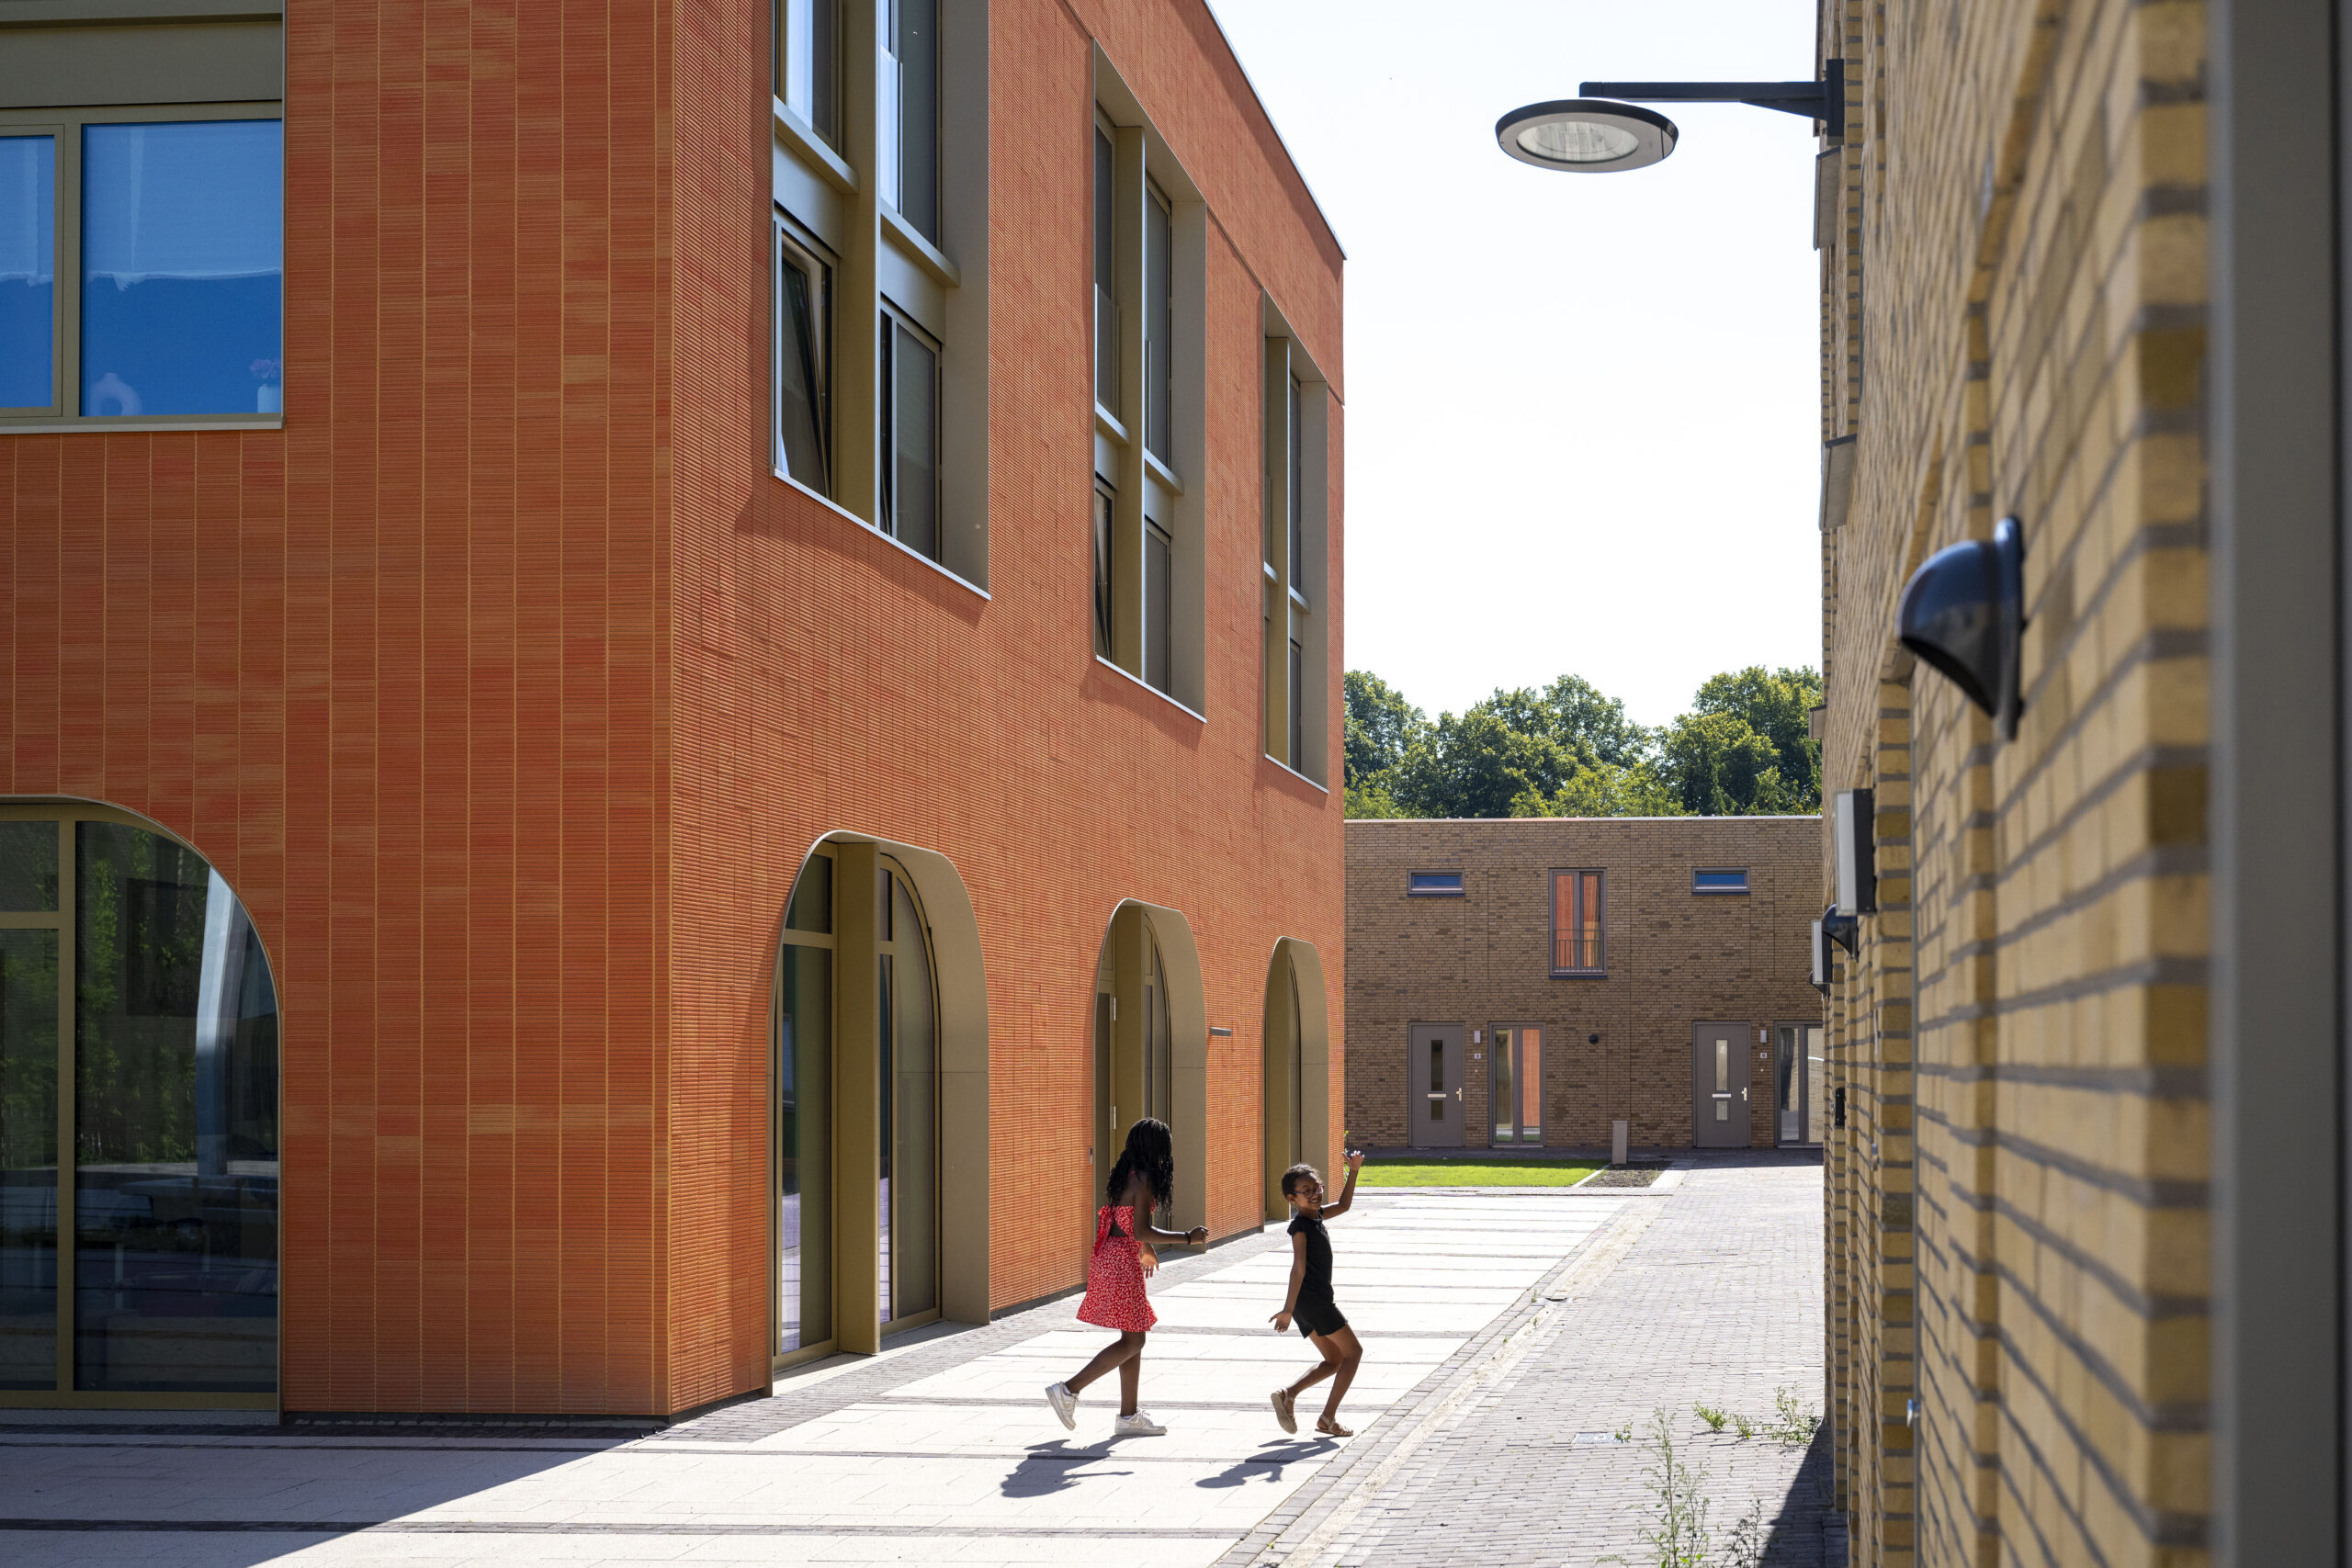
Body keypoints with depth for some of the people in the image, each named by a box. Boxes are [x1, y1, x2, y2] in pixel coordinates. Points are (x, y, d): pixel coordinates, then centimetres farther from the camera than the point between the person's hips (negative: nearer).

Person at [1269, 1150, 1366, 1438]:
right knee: (1353, 1352, 0)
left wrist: (1353, 1172, 22)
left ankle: (1288, 1394, -2)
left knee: (1334, 1360, 14)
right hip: (1313, 1299, -9)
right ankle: (1328, 1418, -3)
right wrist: (1288, 1309, -29)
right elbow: (1299, 1267, -23)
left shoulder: (1316, 1215, 11)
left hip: (1309, 1304, 9)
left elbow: (1344, 1205, 30)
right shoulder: (1300, 1225, -15)